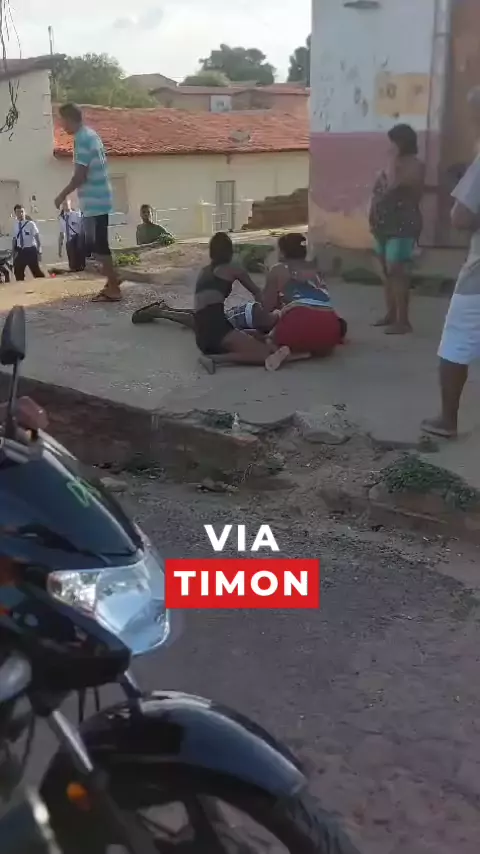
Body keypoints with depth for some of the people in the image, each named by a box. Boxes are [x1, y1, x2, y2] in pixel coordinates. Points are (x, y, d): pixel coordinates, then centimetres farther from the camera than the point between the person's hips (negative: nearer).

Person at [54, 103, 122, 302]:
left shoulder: (82, 139, -16)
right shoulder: (90, 134, 14)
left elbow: (80, 175, -20)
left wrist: (62, 195, -10)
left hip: (94, 201, -10)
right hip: (99, 198, 10)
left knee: (98, 244, -5)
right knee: (96, 242, 17)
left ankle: (113, 289, -2)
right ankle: (113, 277, 24)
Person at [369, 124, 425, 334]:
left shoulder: (415, 165, -9)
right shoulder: (394, 163, 17)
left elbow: (393, 185, -24)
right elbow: (379, 192, 18)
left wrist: (393, 160, -15)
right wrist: (374, 220, 13)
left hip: (403, 226, -9)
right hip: (385, 225, 9)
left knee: (397, 271, -12)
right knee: (386, 271, 11)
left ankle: (403, 320, -10)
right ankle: (391, 314, 21)